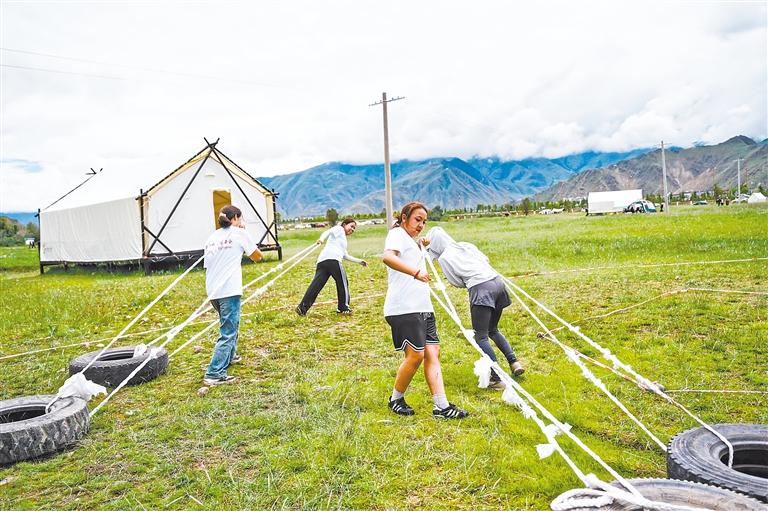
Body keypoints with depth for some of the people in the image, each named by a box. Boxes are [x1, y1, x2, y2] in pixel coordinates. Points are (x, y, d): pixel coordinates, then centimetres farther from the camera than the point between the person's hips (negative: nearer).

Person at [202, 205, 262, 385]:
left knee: (229, 324, 28)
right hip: (229, 290, -7)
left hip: (212, 291, 7)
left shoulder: (212, 237, 17)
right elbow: (257, 257, 11)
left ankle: (229, 356, 42)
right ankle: (214, 374, -14)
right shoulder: (239, 233, 2)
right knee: (228, 332, -7)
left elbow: (207, 265, 19)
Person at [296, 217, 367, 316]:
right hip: (332, 260, -8)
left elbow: (345, 255, 48)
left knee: (316, 285, -4)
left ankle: (302, 307, -15)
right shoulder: (339, 229, 14)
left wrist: (359, 261, 53)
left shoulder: (343, 238, 41)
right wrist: (322, 239, -27)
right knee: (342, 283, 6)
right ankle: (343, 308, 12)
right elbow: (328, 232, -6)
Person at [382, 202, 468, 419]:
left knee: (432, 353, 2)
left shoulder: (411, 241, 27)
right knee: (416, 354, -11)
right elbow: (388, 257, -25)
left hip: (422, 307, 10)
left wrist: (421, 248, 35)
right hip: (404, 308, -10)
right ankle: (396, 399, 10)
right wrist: (416, 272, -35)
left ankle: (441, 406, 2)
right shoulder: (397, 234, -3)